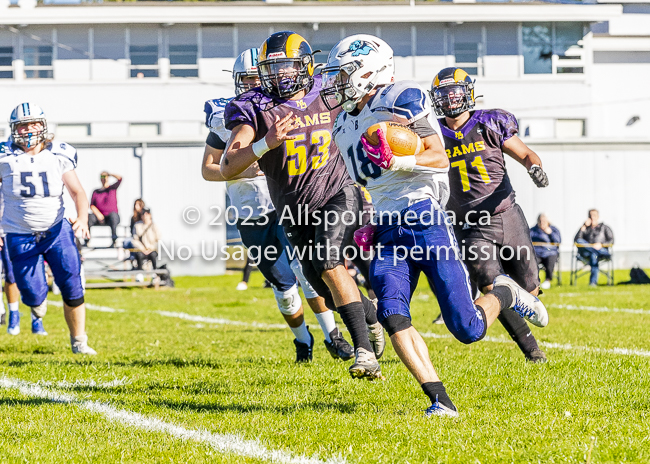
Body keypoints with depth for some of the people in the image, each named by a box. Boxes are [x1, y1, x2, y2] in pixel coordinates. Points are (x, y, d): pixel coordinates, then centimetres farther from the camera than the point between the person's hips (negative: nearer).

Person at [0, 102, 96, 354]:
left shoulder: (58, 156, 1)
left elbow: (78, 192, -2)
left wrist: (82, 218, -22)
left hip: (56, 230, 1)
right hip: (21, 236, -1)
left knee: (72, 287, -11)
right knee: (33, 295, -6)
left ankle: (78, 341, 8)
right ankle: (38, 302, 35)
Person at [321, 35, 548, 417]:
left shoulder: (401, 99, -4)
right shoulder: (346, 127, 20)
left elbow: (440, 158, -10)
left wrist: (399, 162, -27)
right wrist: (372, 228, 16)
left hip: (424, 218, -6)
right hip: (388, 231, 6)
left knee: (468, 329, -8)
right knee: (392, 313, -22)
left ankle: (504, 294, 26)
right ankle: (441, 400, -22)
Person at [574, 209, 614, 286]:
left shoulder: (604, 227, 21)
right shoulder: (585, 228, 26)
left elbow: (611, 241, 6)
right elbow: (576, 240, 9)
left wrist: (601, 245, -12)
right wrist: (584, 227, 3)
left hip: (602, 250, -2)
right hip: (586, 253, 2)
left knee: (593, 255, -40)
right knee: (579, 241, -30)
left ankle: (593, 281, -49)